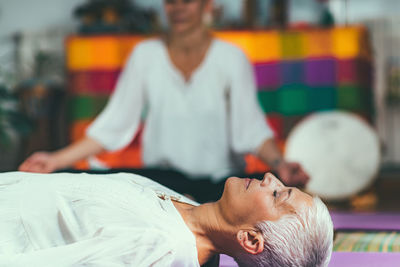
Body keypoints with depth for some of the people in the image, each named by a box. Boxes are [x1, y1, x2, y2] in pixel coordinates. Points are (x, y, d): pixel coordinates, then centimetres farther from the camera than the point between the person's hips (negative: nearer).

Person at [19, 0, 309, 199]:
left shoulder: (231, 58, 0)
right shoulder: (145, 55, 4)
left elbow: (250, 126, -9)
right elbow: (113, 125, 3)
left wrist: (279, 162, -29)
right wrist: (56, 160, -5)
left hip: (222, 179, 0)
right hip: (161, 177, 0)